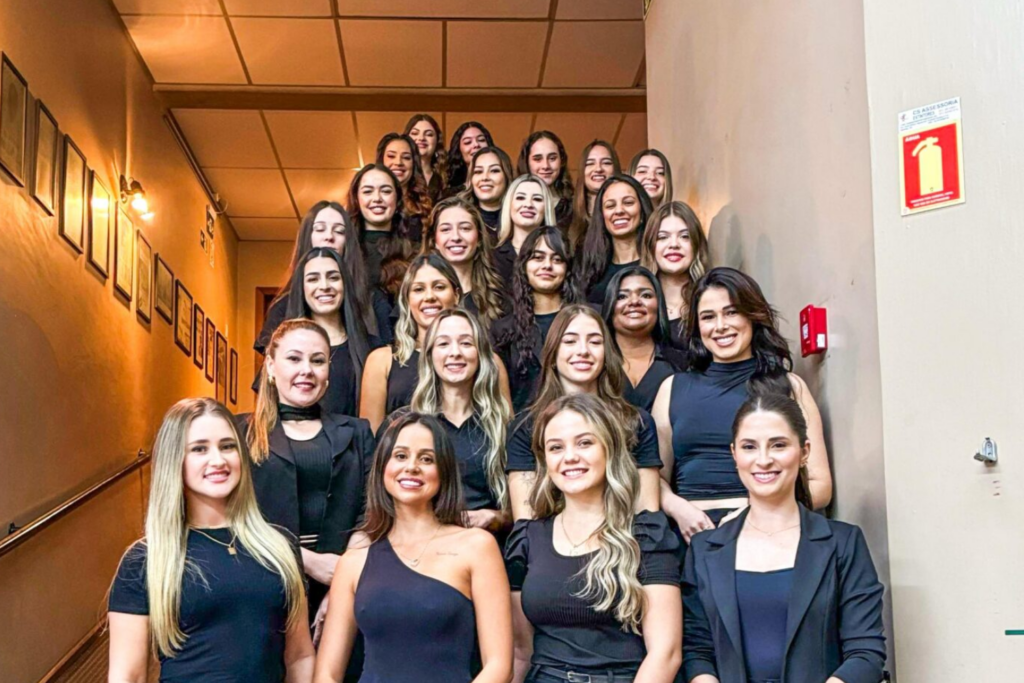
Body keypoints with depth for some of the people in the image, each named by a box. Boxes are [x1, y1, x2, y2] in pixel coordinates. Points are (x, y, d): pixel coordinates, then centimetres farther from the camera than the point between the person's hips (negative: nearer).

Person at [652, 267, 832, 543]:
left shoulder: (788, 386, 11)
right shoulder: (673, 388, 15)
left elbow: (819, 485, 7)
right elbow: (656, 476, 15)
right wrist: (678, 508, -5)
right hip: (692, 533, 1)